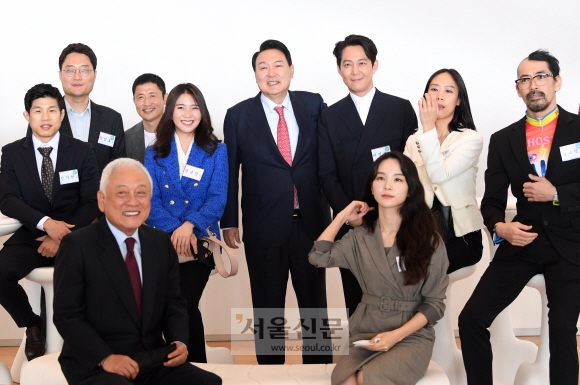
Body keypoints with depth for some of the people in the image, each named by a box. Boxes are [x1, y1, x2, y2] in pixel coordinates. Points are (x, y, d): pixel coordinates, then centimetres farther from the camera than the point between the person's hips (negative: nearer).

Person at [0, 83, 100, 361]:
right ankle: (33, 325, 2)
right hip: (30, 235, 1)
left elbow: (92, 202, 0)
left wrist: (64, 236, -15)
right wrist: (46, 223, -21)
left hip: (74, 236, -1)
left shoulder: (82, 152, 6)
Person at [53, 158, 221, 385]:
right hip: (94, 365, -4)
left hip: (154, 362, 5)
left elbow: (173, 305, 13)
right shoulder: (77, 246, -5)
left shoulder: (162, 244, 10)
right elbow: (66, 315, -9)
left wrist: (179, 343, -7)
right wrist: (105, 357, -21)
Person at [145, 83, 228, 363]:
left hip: (200, 241, -2)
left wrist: (189, 225, -21)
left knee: (186, 306, -14)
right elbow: (150, 200, -1)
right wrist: (175, 230, -19)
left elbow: (218, 199, -3)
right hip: (162, 243, 2)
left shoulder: (216, 151, 7)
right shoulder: (154, 154, 10)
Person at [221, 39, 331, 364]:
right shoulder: (239, 116, -1)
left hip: (311, 223, 1)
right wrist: (229, 222, 1)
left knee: (315, 303, 12)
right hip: (264, 226, -1)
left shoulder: (314, 105, 1)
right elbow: (229, 173, 3)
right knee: (268, 309, 10)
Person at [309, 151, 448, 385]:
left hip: (412, 336, -2)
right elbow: (318, 257, -5)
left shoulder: (428, 240, -4)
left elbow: (434, 303, -3)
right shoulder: (360, 237, 6)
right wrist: (342, 217, 2)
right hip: (366, 332, 2)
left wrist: (396, 335, -16)